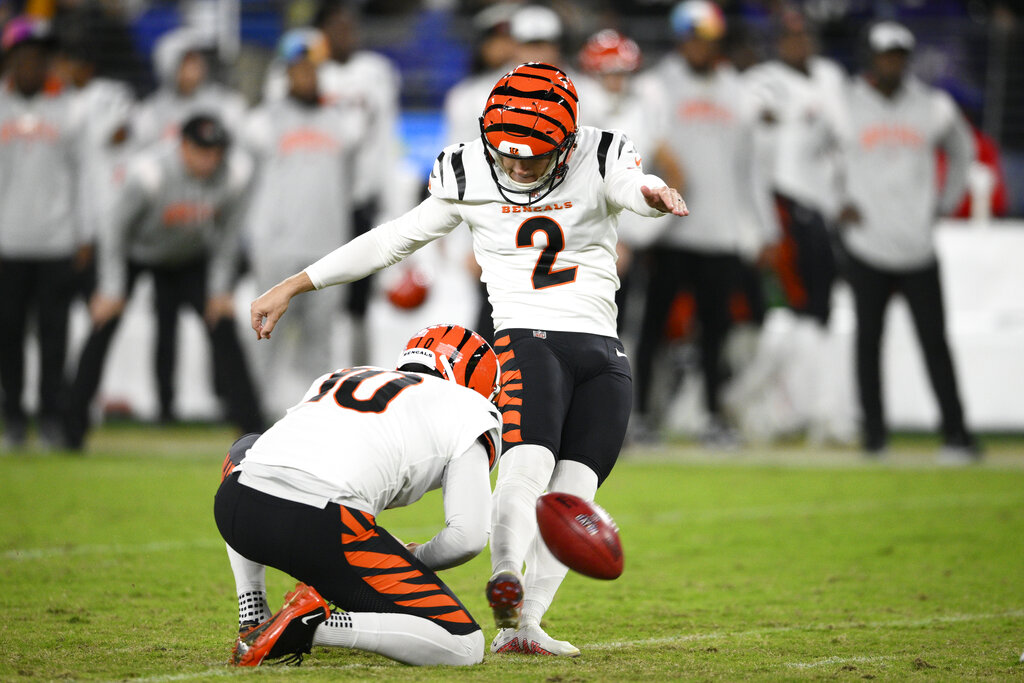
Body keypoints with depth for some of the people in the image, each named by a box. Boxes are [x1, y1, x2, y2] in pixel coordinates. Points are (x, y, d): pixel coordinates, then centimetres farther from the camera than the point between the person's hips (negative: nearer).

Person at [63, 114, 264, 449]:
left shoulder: (237, 171, -27)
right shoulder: (148, 172, -37)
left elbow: (228, 233, -9)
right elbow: (117, 229, -21)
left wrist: (219, 289, -4)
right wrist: (111, 290, -16)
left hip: (190, 258, 3)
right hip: (134, 253, -3)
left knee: (222, 327, -5)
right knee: (103, 326, -11)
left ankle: (250, 422, 3)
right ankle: (73, 421, 0)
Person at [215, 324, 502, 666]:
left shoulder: (338, 378, 33)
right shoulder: (466, 410, 16)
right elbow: (468, 538, 7)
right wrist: (415, 561, 29)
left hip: (235, 508, 6)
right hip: (321, 528, -6)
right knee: (463, 647, 3)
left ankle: (252, 622, 31)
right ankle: (314, 626, -14)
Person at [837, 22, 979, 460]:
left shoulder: (934, 107, 6)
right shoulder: (844, 107, 0)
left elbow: (962, 150, 24)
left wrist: (946, 202, 15)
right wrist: (835, 205, 2)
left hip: (918, 247, 1)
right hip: (867, 247, -1)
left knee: (934, 340, -4)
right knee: (868, 339, 2)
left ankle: (955, 432, -3)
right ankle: (873, 432, 9)